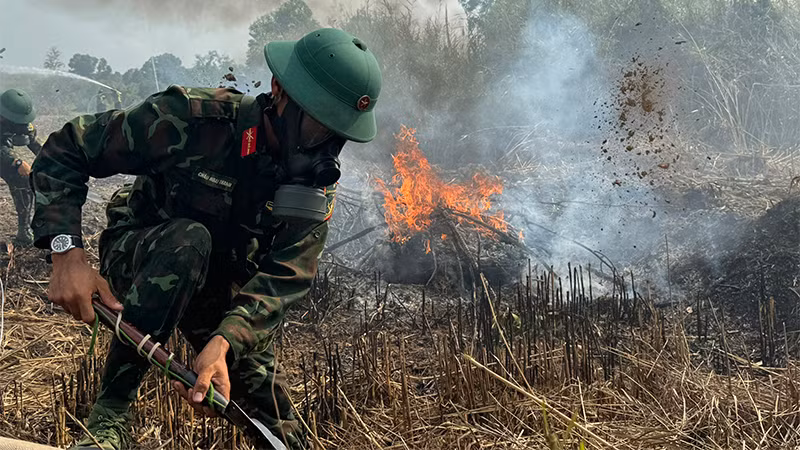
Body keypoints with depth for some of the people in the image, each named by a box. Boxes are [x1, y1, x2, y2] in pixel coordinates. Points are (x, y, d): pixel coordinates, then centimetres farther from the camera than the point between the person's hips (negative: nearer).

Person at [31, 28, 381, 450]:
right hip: (137, 265, -4)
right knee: (188, 239, -38)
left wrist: (224, 342, -45)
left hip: (220, 287, 4)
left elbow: (283, 278, -26)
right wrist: (66, 253, -34)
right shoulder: (195, 118, -27)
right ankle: (109, 416, -33)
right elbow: (64, 151, -21)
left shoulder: (319, 183, -15)